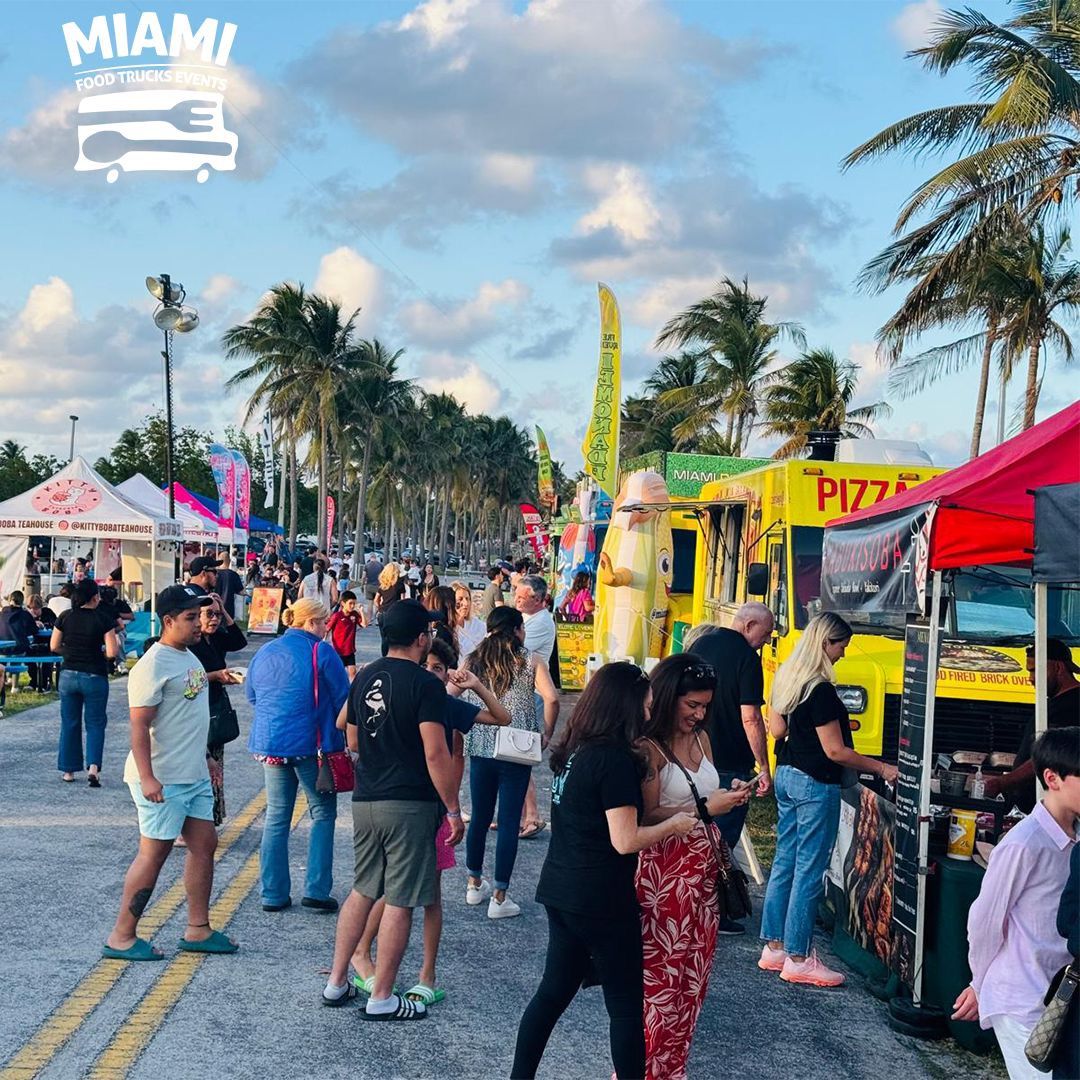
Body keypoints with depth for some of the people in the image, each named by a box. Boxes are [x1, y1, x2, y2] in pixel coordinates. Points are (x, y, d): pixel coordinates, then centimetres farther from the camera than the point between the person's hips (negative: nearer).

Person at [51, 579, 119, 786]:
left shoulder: (65, 617, -2)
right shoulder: (102, 620, -11)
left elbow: (54, 646, 4)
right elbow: (112, 652, -14)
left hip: (69, 674, 3)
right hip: (95, 676, -3)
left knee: (69, 723, 14)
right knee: (95, 723, 6)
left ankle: (68, 770, 19)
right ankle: (93, 767, -12)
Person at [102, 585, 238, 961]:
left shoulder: (189, 657, 12)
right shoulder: (154, 665, -17)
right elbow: (139, 725, -21)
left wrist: (205, 760, 25)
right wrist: (147, 778, -27)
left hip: (194, 775, 9)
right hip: (163, 781, -9)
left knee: (204, 844, 11)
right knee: (154, 853, -3)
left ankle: (198, 930, 20)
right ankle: (122, 937, 8)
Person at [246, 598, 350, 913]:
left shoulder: (264, 653, 8)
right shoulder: (321, 652, -9)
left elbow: (251, 695, 21)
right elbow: (343, 699, -6)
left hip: (268, 744, 5)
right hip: (310, 745, -5)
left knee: (276, 817, 12)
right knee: (323, 814, 8)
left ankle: (273, 894, 13)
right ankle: (316, 890, 2)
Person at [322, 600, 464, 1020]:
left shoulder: (364, 678, 8)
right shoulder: (425, 684, -13)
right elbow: (435, 754, -17)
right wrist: (453, 810, -10)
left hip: (365, 800, 7)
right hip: (410, 803, -7)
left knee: (363, 891, 18)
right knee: (400, 902, 1)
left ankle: (336, 982, 22)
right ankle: (381, 998, 7)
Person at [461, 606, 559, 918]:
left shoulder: (473, 661, 5)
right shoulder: (530, 661, -4)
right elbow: (551, 698, -17)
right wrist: (547, 734, -3)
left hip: (480, 750, 3)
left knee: (479, 818, 18)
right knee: (509, 823, 2)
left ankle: (474, 884, 31)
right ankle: (499, 898, 4)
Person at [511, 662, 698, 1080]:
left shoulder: (573, 750, 6)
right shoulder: (615, 758, -19)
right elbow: (625, 841, -20)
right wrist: (673, 825, -5)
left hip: (560, 890, 8)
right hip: (601, 899, -8)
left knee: (554, 990, 17)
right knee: (626, 1002, 6)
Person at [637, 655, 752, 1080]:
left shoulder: (701, 739, 10)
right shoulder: (648, 748, -15)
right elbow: (646, 818, -20)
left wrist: (729, 795, 3)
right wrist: (705, 808, -22)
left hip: (704, 870, 8)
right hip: (664, 874, -8)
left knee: (692, 980, 13)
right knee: (659, 980, -1)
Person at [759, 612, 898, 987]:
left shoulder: (786, 678, 7)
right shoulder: (820, 690, -20)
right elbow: (835, 751, -18)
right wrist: (882, 768, -10)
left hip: (786, 775, 9)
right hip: (815, 785, -9)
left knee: (784, 863, 14)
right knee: (809, 871, -2)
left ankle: (773, 947, 21)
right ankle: (799, 959, 4)